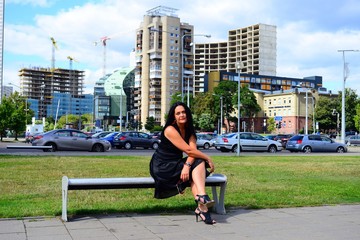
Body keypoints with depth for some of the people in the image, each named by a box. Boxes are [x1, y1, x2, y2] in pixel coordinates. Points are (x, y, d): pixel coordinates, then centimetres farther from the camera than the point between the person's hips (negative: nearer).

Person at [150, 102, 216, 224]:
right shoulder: (170, 130, -16)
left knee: (199, 162, -20)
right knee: (199, 162, -21)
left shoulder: (189, 131, 7)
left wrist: (187, 165, -30)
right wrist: (208, 159, -13)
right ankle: (202, 207, -28)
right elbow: (188, 151, -22)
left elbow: (193, 150, -11)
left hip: (176, 164, 7)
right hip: (162, 167, -7)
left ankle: (201, 206, -33)